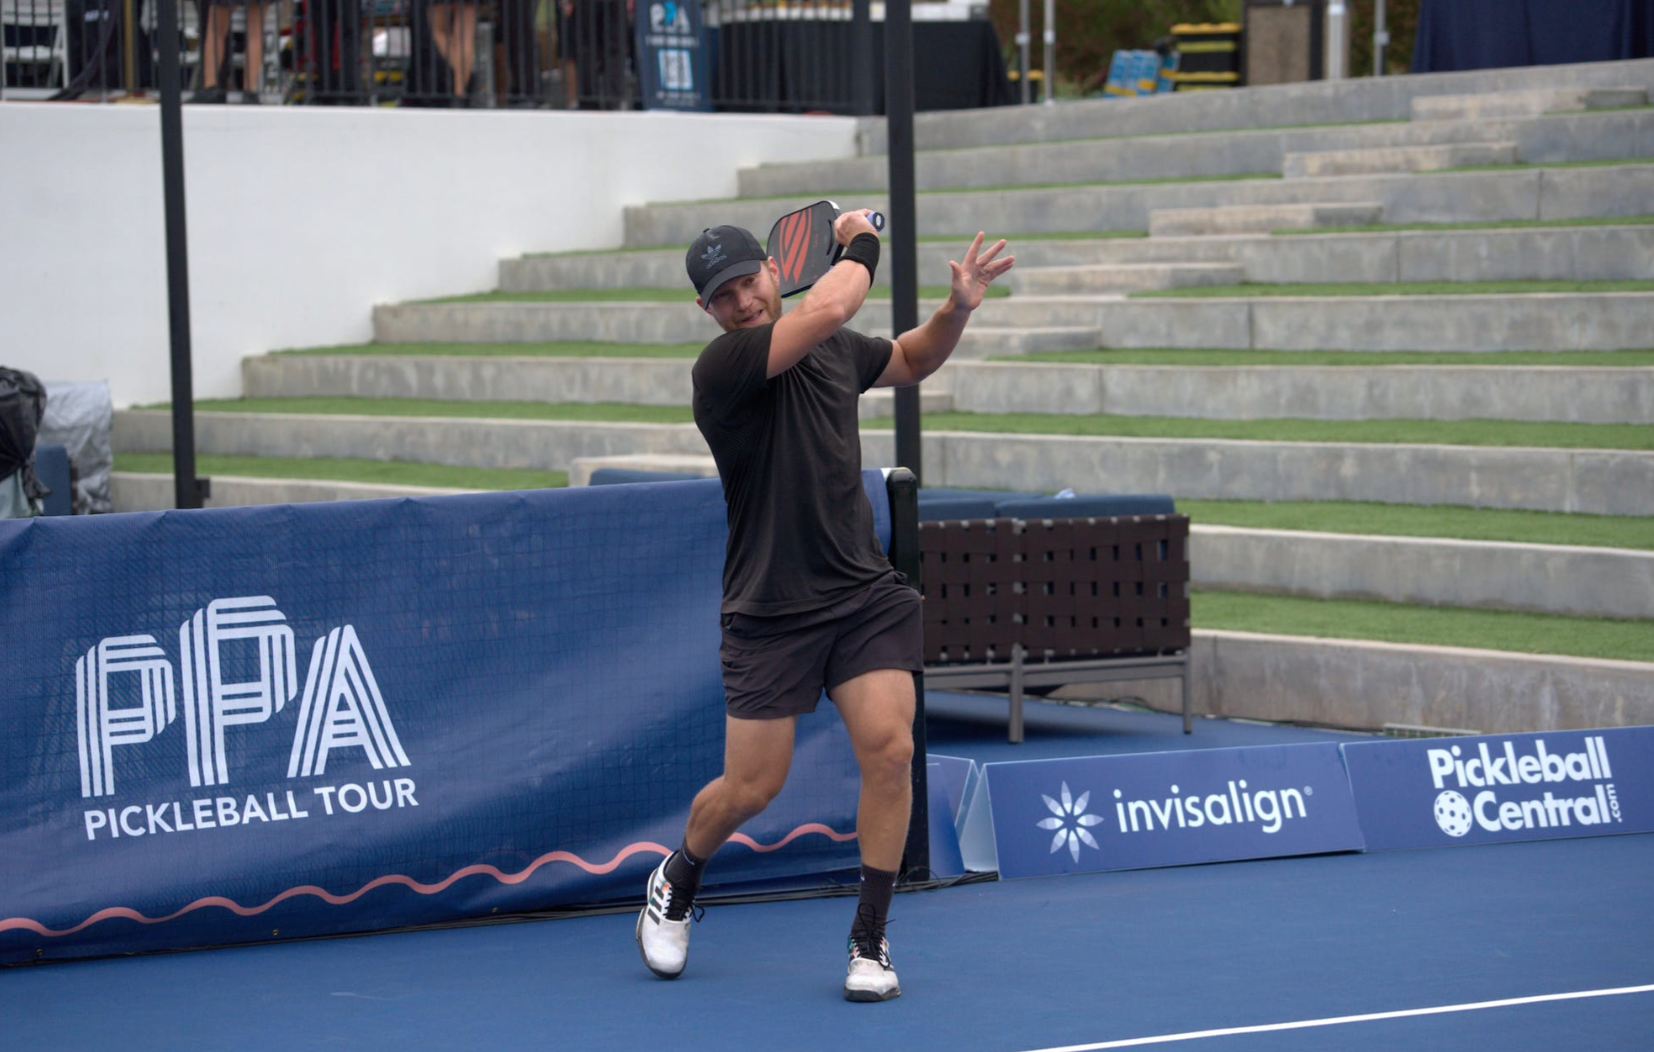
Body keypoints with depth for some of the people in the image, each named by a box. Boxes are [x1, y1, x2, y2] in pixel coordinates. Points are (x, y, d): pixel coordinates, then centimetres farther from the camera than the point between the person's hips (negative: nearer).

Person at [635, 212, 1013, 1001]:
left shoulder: (834, 349, 6)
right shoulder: (721, 368, -15)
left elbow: (912, 360, 28)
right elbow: (832, 303, -27)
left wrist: (958, 307, 8)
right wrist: (861, 244, -7)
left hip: (865, 595, 4)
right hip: (770, 608, -4)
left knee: (889, 748, -13)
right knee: (752, 787, 1)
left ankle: (869, 942, 0)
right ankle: (676, 883, 34)